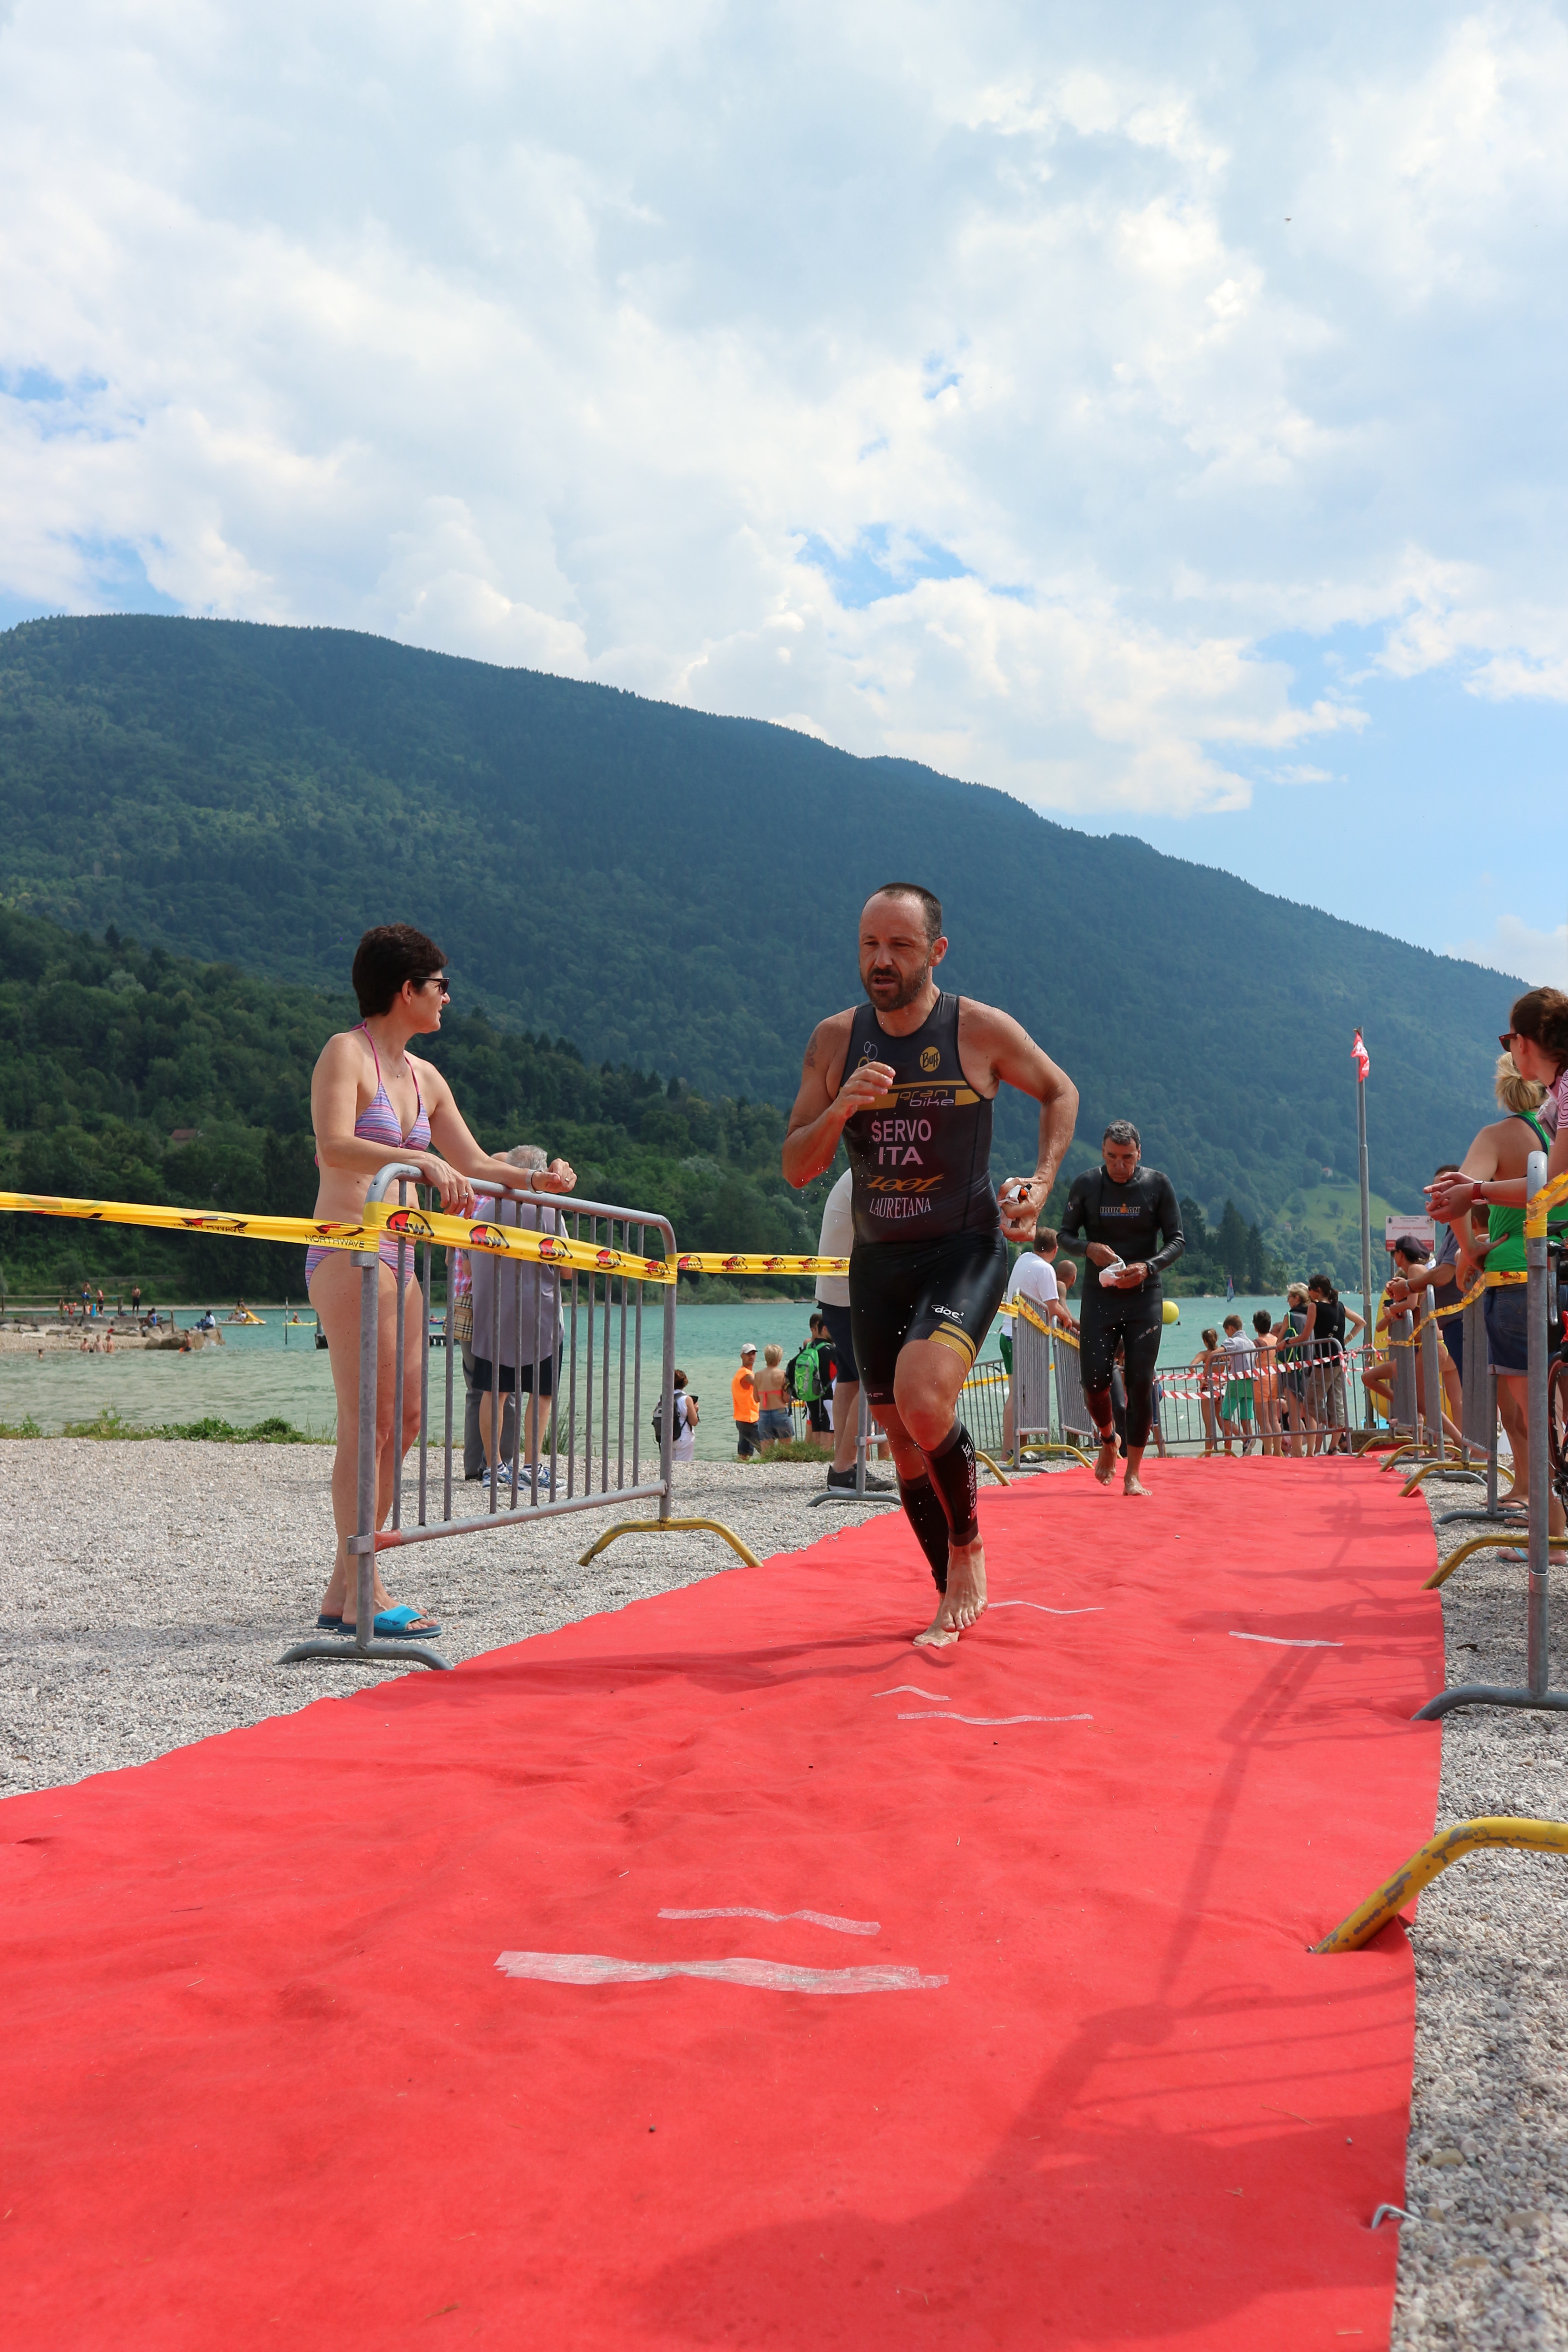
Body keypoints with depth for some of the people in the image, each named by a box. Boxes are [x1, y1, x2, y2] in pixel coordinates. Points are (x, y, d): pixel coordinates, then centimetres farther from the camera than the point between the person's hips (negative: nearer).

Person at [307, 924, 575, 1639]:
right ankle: (362, 1595, -7)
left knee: (404, 1421, 7)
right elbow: (333, 1148, -22)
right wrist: (422, 1160, -33)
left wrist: (540, 1179, 7)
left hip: (397, 1259, 9)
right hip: (349, 1253, -9)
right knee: (368, 1422, -10)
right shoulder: (346, 1052, -6)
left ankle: (341, 1591, 14)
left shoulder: (425, 1078, 18)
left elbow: (474, 1165, 23)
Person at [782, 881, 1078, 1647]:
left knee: (923, 1400, -27)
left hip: (965, 1247, -4)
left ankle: (967, 1548, -1)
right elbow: (796, 1170, 0)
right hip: (877, 1259, 4)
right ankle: (955, 1594, 29)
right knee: (902, 1437, 10)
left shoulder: (982, 1030, -9)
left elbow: (1060, 1092, 10)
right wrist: (839, 1109, -19)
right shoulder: (834, 1040, 0)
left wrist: (1040, 1183, -4)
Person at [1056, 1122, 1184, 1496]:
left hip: (1145, 1297, 0)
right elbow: (1065, 1233, 7)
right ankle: (1108, 1441, 26)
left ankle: (1133, 1473, 5)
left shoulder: (1158, 1184, -1)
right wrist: (1089, 1248, -14)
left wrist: (1149, 1267, -16)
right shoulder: (1086, 1184, 0)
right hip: (1099, 1296, 0)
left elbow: (1177, 1240, 2)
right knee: (1095, 1381, -7)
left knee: (1141, 1383, -5)